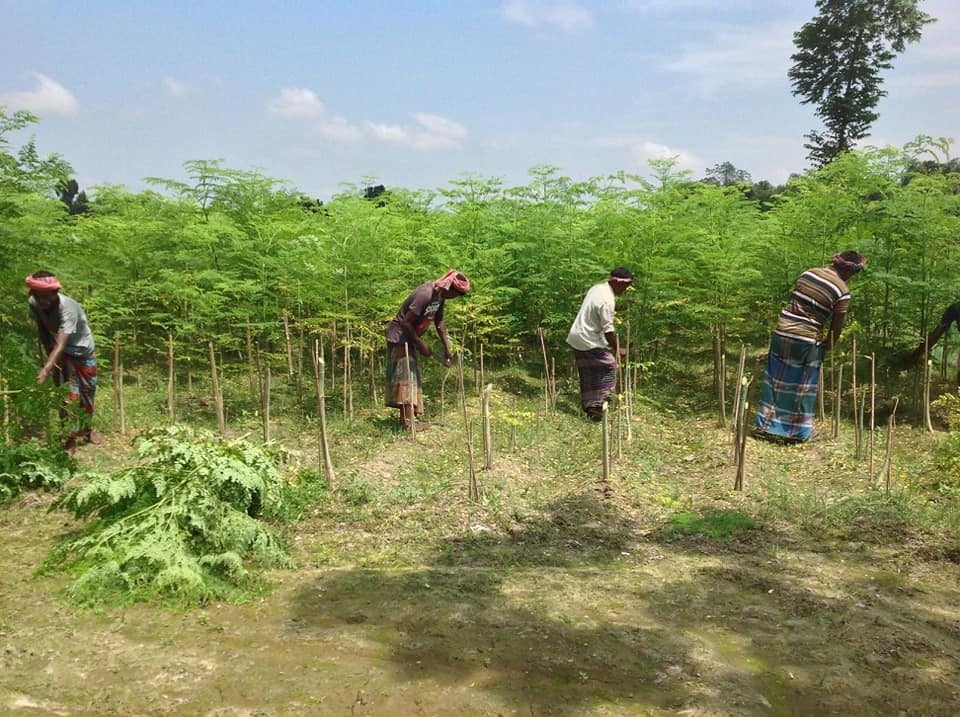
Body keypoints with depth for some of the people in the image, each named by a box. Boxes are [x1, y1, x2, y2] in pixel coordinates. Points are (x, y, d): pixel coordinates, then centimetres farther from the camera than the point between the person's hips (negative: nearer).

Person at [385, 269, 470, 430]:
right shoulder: (425, 294, -28)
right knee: (406, 375, -11)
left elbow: (439, 322, 12)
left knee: (411, 376, 11)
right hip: (399, 337, -10)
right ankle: (408, 421, -12)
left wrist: (447, 348, 11)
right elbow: (405, 322, -27)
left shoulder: (440, 296, 0)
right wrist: (421, 344, -18)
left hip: (409, 338, 10)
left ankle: (405, 418, 17)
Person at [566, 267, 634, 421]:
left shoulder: (598, 287, 5)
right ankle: (598, 404, -5)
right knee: (609, 368, -2)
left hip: (576, 338, 9)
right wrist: (616, 349, -10)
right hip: (590, 342, -9)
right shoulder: (607, 300, -23)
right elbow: (608, 330, -21)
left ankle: (588, 405, 18)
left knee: (587, 374, 13)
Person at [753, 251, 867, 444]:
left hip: (782, 332, 5)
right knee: (802, 387, 10)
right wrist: (827, 346, 12)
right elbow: (836, 325, -5)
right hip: (807, 340, -4)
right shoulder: (842, 291, -10)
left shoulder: (808, 273, 5)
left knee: (776, 380, 15)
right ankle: (797, 431, 19)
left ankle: (765, 425, 21)